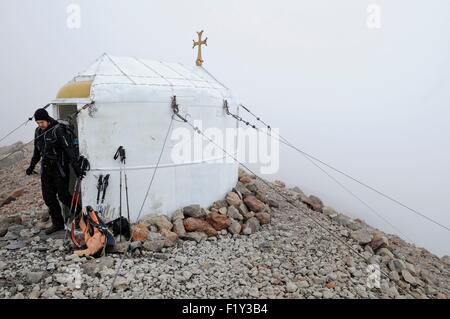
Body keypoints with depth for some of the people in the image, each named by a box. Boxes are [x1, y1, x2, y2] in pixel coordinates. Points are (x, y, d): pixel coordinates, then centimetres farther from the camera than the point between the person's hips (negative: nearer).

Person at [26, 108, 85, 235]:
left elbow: (69, 148, -22)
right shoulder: (38, 132, 7)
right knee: (48, 197, 9)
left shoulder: (58, 130, -16)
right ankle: (57, 224, 20)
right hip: (46, 169, 7)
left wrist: (76, 166, -29)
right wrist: (32, 166, 25)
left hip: (60, 168, -7)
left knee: (63, 196, -3)